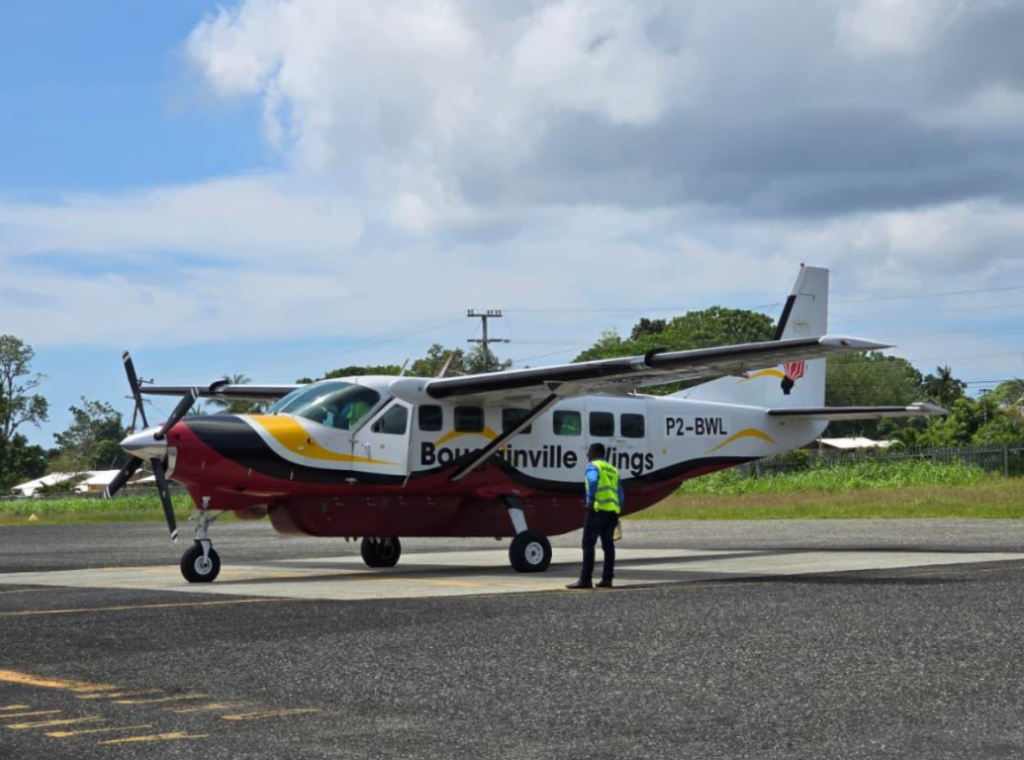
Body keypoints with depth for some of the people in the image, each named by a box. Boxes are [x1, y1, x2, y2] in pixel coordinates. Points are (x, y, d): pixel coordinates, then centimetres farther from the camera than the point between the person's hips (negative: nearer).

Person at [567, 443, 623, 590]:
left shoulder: (593, 466, 0)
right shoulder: (613, 470, 21)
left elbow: (593, 481, -23)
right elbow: (620, 495, 18)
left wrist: (590, 500, -19)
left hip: (598, 509, -7)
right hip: (613, 511, 7)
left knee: (588, 544, -5)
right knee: (608, 544, 11)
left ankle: (586, 579, -9)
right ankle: (607, 579, 9)